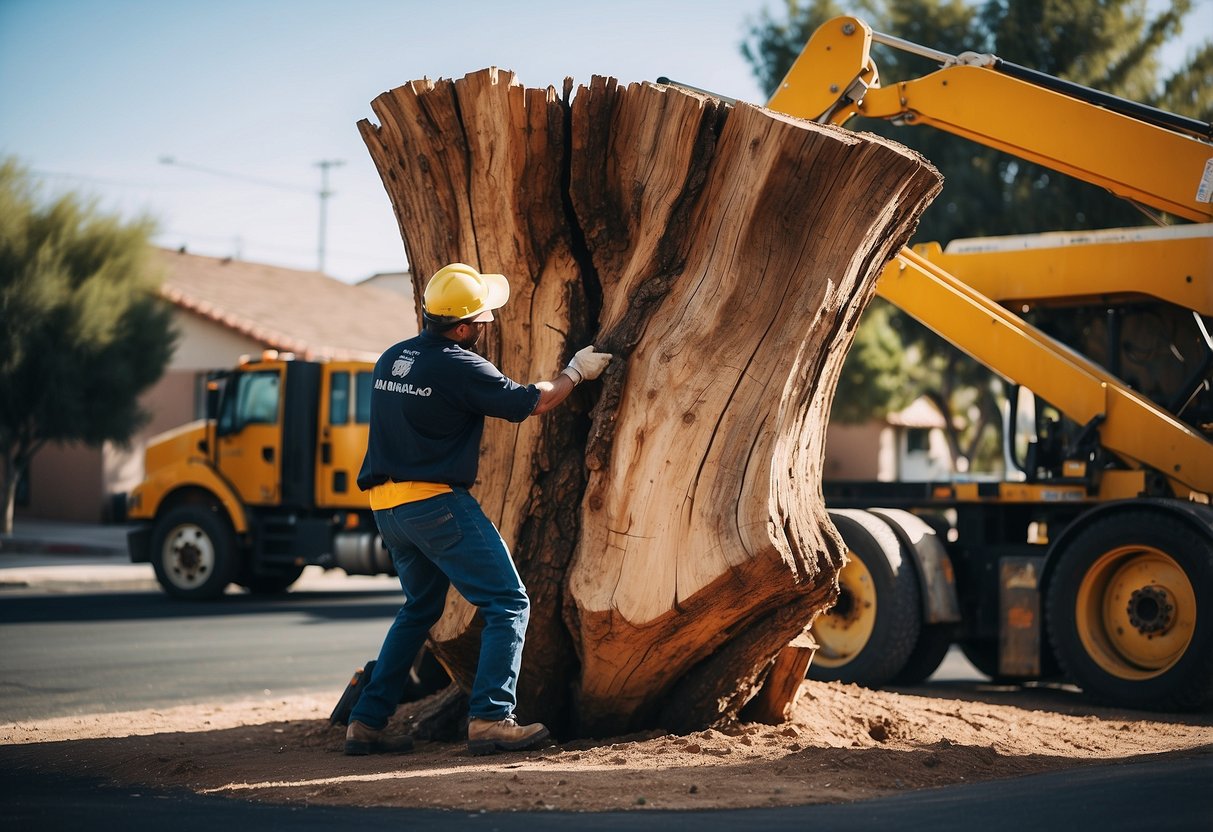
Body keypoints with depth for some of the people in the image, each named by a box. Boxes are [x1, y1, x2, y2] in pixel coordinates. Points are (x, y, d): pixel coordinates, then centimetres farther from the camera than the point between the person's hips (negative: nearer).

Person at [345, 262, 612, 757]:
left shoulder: (392, 359, 11)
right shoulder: (458, 367, -13)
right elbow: (533, 402, -5)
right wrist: (576, 372, 13)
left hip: (388, 506, 8)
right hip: (435, 503, -8)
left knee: (421, 607, 23)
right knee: (508, 604, -2)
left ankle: (365, 723, 20)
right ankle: (490, 719, -13)